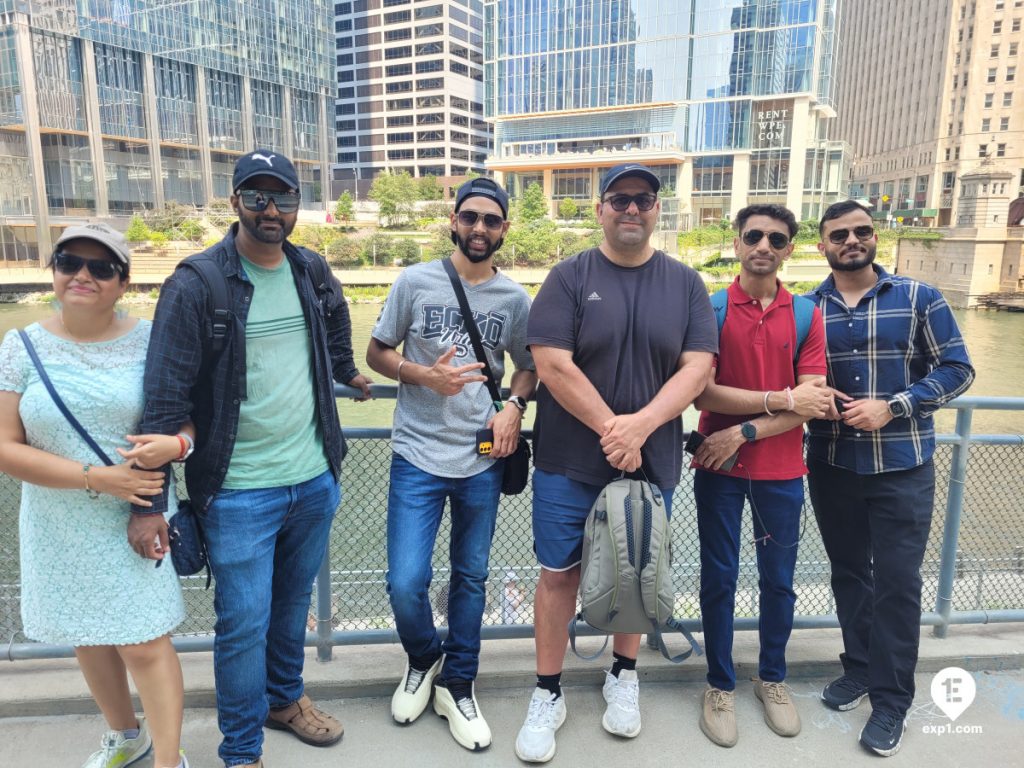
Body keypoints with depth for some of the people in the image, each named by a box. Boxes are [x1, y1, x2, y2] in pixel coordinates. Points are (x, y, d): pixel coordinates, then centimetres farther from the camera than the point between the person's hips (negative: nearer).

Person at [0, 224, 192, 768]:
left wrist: (176, 443, -24)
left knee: (145, 644, -1)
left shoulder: (149, 340, -7)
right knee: (88, 640, 20)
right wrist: (96, 477, -17)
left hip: (135, 520, -3)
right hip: (59, 529, 3)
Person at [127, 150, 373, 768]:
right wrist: (147, 500, -14)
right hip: (239, 490, -5)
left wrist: (347, 374, 38)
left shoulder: (313, 272, 3)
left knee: (293, 604, 21)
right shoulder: (196, 285, -12)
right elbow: (165, 398, -13)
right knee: (244, 622, 5)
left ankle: (285, 697, 46)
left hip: (315, 480, 5)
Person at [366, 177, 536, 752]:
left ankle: (458, 687, 34)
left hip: (483, 460, 2)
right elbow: (377, 352, 4)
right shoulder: (415, 282, -3)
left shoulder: (514, 298, 2)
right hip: (418, 456, -1)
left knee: (471, 578, 13)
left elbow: (529, 366, 13)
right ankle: (425, 659, 30)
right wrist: (424, 375, -15)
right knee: (406, 583, -4)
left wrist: (514, 406, -8)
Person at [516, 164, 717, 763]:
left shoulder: (685, 283, 4)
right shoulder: (570, 277, -3)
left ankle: (624, 677, 39)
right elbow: (553, 364, -13)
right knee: (559, 575, 7)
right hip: (569, 464, -1)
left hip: (651, 462, 2)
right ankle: (548, 695, 25)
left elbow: (697, 368, -5)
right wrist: (613, 430, -15)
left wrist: (641, 425, -19)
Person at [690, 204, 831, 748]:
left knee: (779, 580, 14)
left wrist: (745, 431, -15)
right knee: (719, 578, 8)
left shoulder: (806, 314, 1)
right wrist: (782, 400, -15)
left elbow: (812, 401, -6)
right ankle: (720, 686, 27)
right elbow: (702, 394, -14)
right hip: (719, 467, -2)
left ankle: (772, 678, 36)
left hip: (781, 471, 2)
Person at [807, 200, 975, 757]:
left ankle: (891, 700, 17)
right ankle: (860, 667, 34)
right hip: (831, 466, 2)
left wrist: (891, 407, -16)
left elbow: (957, 369, -3)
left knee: (896, 581, 2)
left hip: (902, 467, -2)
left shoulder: (919, 299, -2)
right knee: (848, 572, 15)